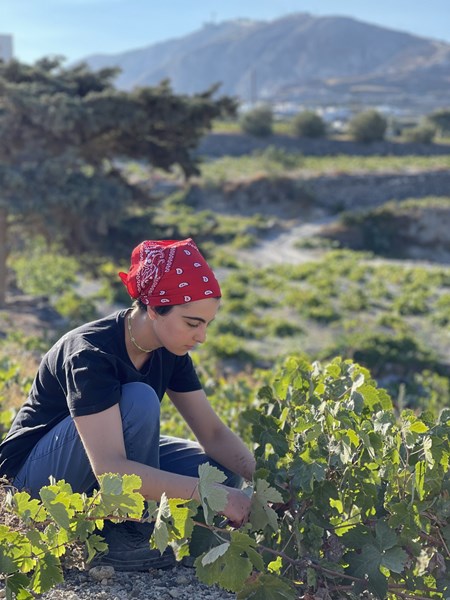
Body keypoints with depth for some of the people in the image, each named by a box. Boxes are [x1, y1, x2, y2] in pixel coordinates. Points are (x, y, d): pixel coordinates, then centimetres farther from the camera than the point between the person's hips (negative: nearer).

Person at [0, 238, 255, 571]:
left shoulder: (169, 350, -8)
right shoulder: (90, 353, -32)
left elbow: (214, 433, -7)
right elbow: (109, 467, -41)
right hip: (36, 471, -7)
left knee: (225, 474, -11)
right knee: (139, 401, -34)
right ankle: (128, 539, -18)